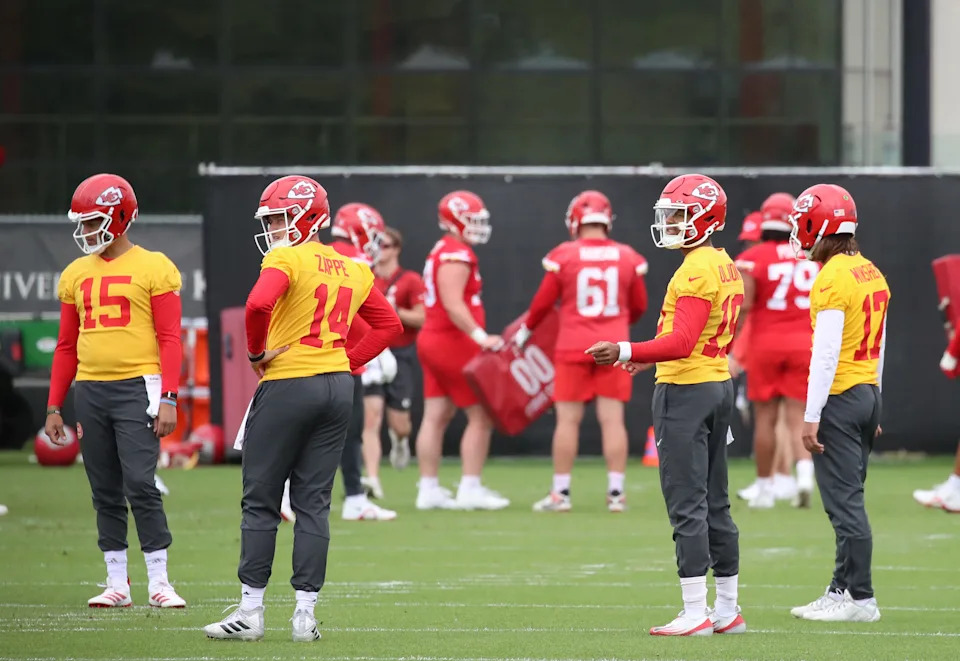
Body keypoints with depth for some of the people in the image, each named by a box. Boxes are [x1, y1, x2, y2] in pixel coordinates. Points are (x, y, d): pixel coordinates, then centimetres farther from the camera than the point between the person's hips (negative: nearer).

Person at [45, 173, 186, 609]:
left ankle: (158, 582, -4)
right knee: (105, 492, 7)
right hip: (90, 390, 5)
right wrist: (54, 407, 14)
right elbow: (66, 346, 18)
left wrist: (168, 399, -13)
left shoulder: (153, 269, -2)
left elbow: (169, 340, -5)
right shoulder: (76, 275, 13)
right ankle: (117, 584, 12)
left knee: (140, 485, -11)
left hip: (138, 388, -5)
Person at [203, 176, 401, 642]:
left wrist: (256, 353, -11)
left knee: (260, 502, 2)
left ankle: (251, 612, 3)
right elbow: (388, 325, 20)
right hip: (338, 387, 6)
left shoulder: (287, 260, -10)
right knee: (313, 503, 9)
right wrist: (345, 362, 15)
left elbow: (259, 305, -27)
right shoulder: (352, 270, 12)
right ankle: (305, 615, 5)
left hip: (288, 387, -6)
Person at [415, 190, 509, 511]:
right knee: (481, 415, -5)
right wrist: (481, 337, -29)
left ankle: (428, 489, 8)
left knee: (436, 416, 8)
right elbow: (453, 305, -23)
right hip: (453, 341, -10)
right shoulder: (457, 255, -14)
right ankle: (470, 489, -6)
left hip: (432, 340, 10)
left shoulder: (442, 252, 17)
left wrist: (478, 338, 19)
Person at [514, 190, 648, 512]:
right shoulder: (628, 257, 0)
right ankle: (616, 492, 3)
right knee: (612, 419, 3)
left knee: (568, 419, 4)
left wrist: (525, 331, 17)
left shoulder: (564, 256, -7)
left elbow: (543, 303, -1)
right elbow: (639, 306, 9)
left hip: (574, 347, -2)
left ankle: (560, 493, 6)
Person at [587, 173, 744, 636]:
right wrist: (653, 358, 26)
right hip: (719, 384, 10)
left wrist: (626, 352, -30)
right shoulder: (726, 268, 14)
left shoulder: (695, 271, -16)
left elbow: (682, 342, -24)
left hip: (686, 390, -10)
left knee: (687, 505, -7)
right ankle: (728, 610, 17)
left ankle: (695, 613, -7)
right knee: (715, 503, 14)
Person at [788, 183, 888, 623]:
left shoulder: (833, 279, -16)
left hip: (839, 398, -9)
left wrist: (812, 417, -18)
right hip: (868, 393, 9)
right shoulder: (872, 274, 12)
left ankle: (860, 598, -3)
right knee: (847, 500, 14)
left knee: (844, 502, -5)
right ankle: (842, 589, 18)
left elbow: (826, 352, -20)